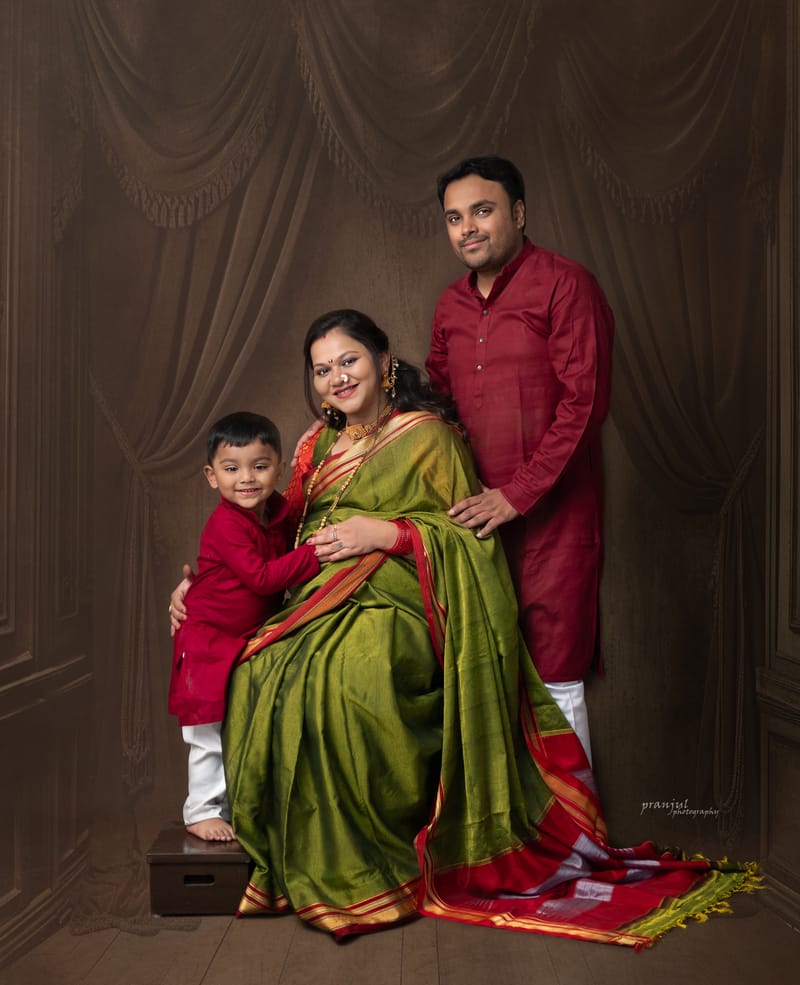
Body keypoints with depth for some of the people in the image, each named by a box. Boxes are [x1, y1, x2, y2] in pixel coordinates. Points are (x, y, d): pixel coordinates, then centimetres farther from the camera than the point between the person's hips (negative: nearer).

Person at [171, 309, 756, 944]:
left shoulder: (426, 434, 4)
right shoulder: (322, 446, 23)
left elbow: (469, 533, -1)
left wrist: (384, 533, -12)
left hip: (395, 605, -5)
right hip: (320, 601, 6)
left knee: (337, 675, -36)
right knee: (261, 672, -26)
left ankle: (363, 870, -16)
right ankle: (291, 856, -9)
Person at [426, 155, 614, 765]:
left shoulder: (564, 285, -6)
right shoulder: (451, 304, 15)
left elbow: (584, 401, -13)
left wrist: (518, 495, -16)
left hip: (551, 514, -6)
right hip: (476, 514, 6)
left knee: (554, 681, -1)